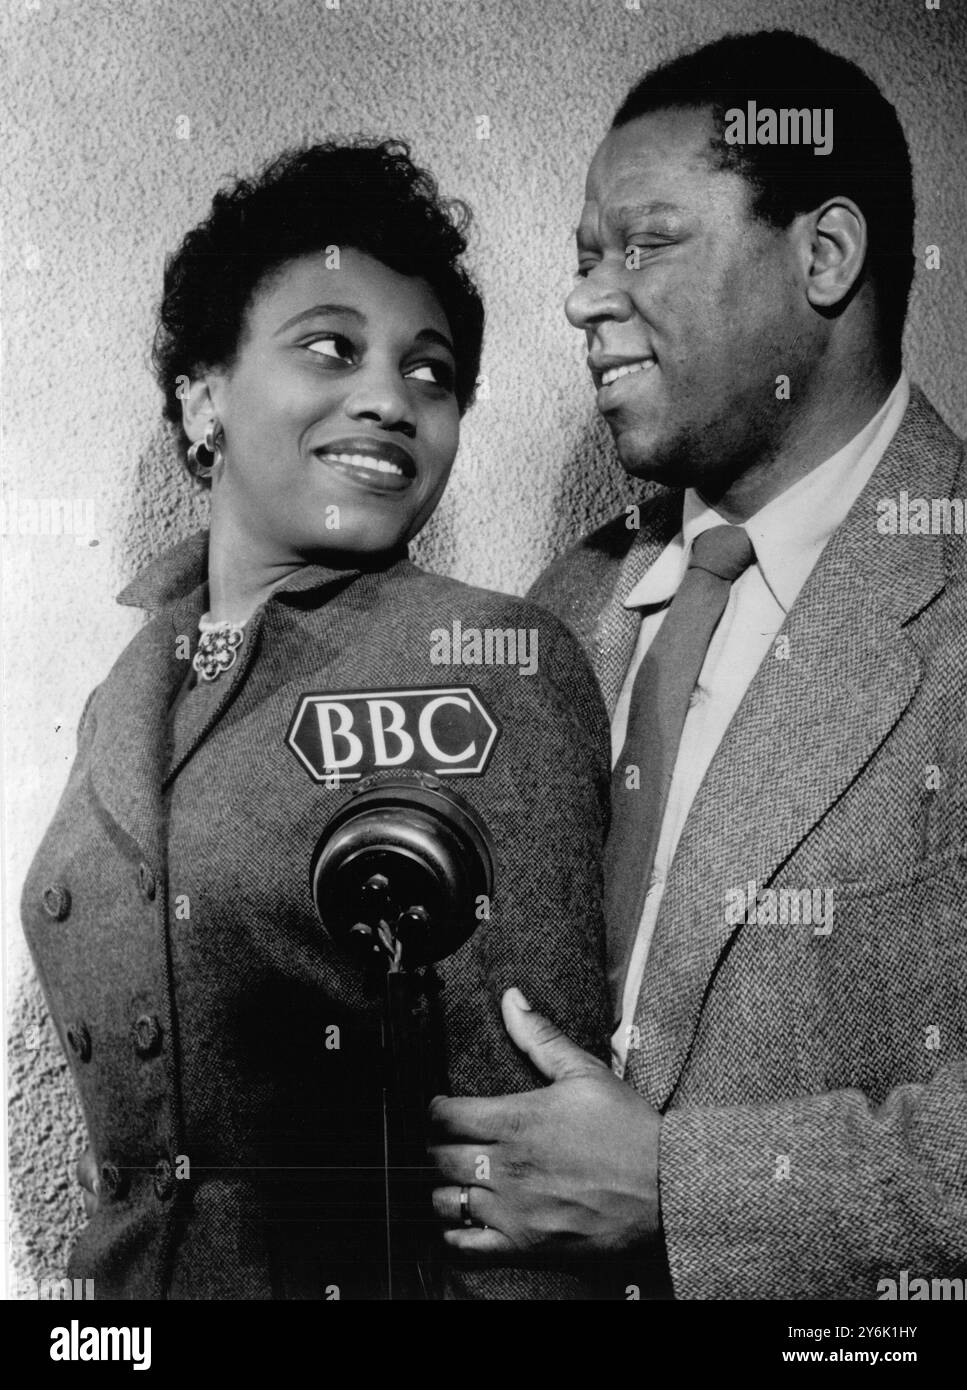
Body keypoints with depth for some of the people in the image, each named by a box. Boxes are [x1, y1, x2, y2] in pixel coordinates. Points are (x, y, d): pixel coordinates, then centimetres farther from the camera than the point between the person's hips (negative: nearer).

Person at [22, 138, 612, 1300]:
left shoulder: (493, 667, -15)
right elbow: (105, 1063, 8)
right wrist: (98, 1267, 6)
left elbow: (528, 1112, -17)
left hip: (385, 1269, -4)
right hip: (122, 1273, 5)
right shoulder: (124, 690, 2)